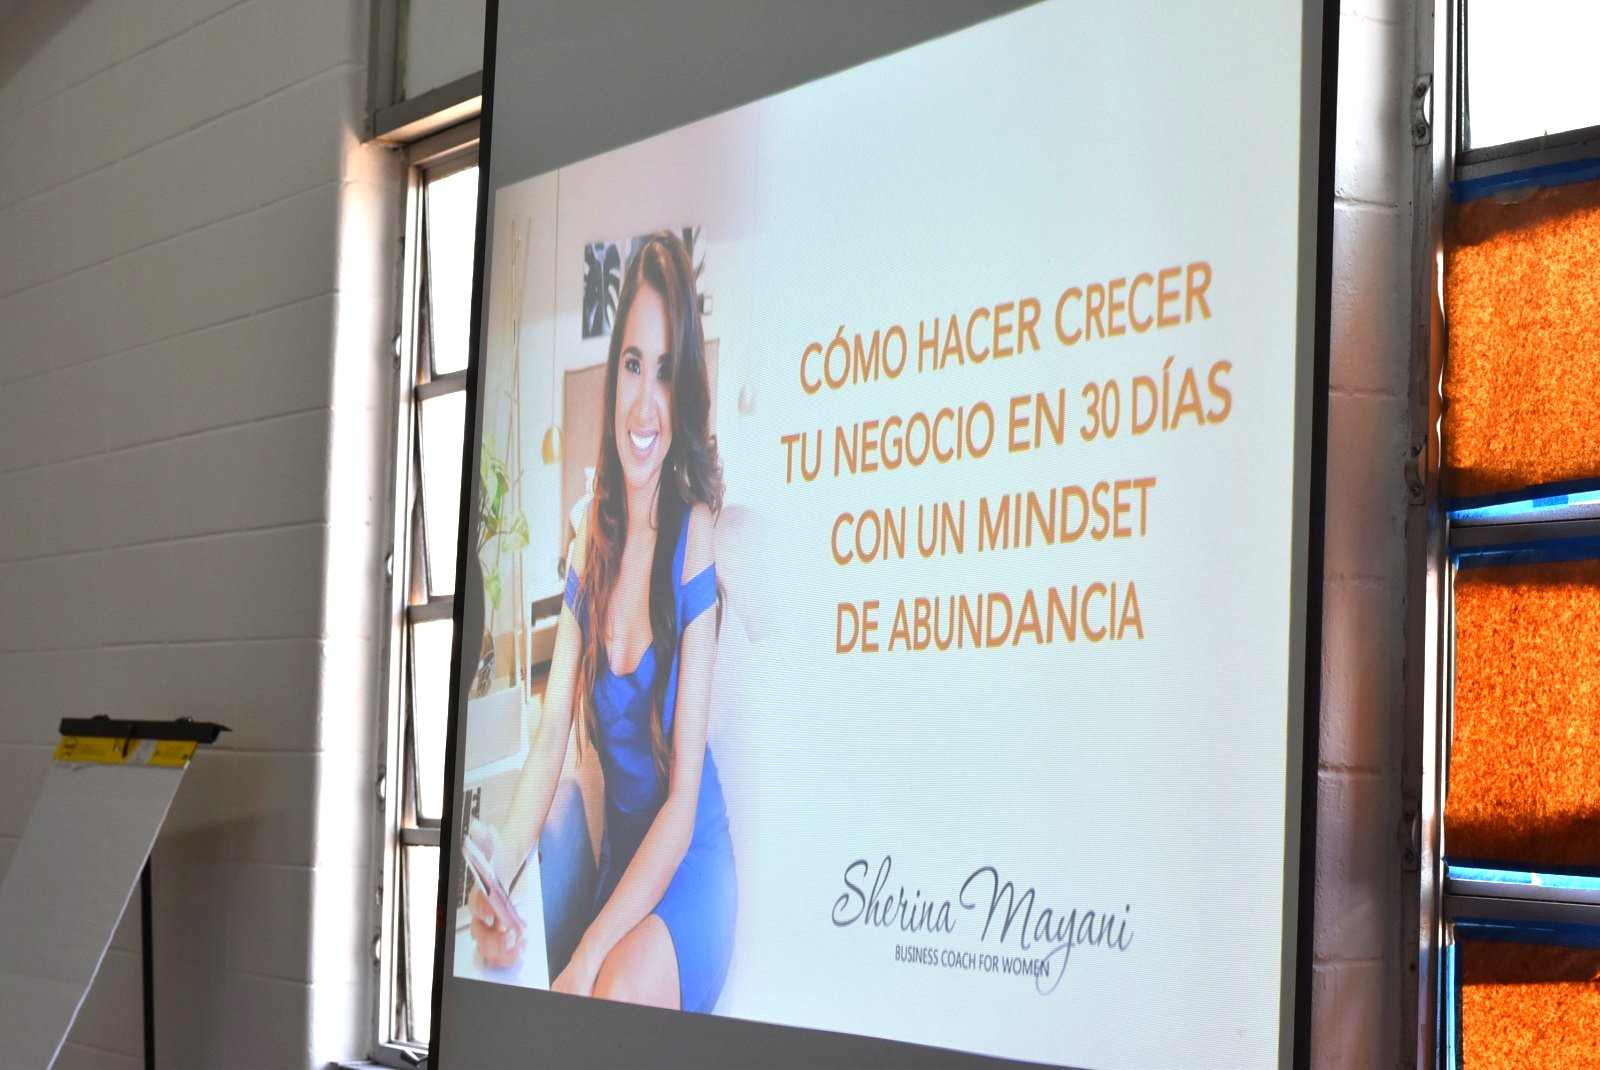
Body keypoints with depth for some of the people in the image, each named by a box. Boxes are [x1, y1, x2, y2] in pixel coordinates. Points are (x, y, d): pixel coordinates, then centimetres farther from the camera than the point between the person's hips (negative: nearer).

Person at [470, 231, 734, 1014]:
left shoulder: (698, 537, -16)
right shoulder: (592, 536, 2)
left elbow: (683, 800, -17)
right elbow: (552, 731, -2)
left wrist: (588, 959, -27)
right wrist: (499, 868, -21)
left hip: (690, 870, -5)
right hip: (616, 860, 5)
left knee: (622, 987, -33)